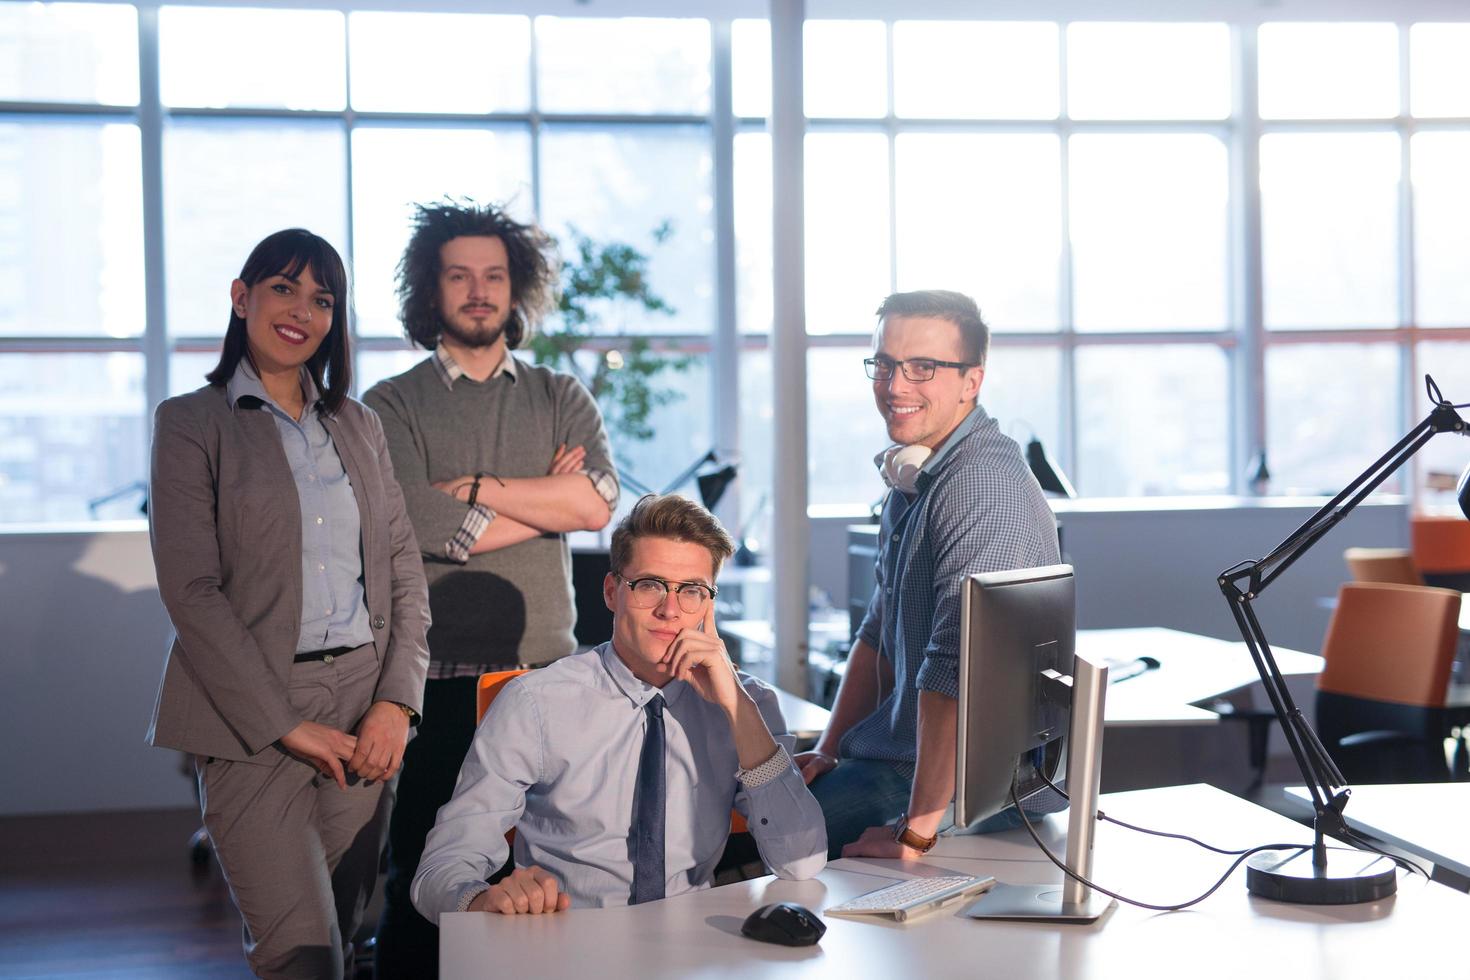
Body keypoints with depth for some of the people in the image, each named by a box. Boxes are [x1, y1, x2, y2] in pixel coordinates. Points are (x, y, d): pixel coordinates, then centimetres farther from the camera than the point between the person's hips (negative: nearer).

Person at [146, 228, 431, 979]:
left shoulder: (358, 425, 15)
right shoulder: (192, 423, 0)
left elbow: (404, 575, 12)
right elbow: (191, 592, -7)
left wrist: (396, 702, -3)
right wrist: (286, 724, -12)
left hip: (364, 712, 4)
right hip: (252, 719, -4)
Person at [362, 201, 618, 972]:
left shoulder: (562, 400, 13)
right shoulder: (393, 407, 4)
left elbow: (597, 503, -6)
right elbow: (432, 531, -11)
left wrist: (479, 488, -9)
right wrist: (548, 494, -3)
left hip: (546, 670, 2)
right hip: (438, 678, -2)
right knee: (421, 881, 3)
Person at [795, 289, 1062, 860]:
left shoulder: (983, 487, -22)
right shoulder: (913, 479, 12)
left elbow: (957, 670, -29)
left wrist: (917, 830, -28)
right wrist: (830, 752, 11)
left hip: (974, 788, -10)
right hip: (905, 755, 10)